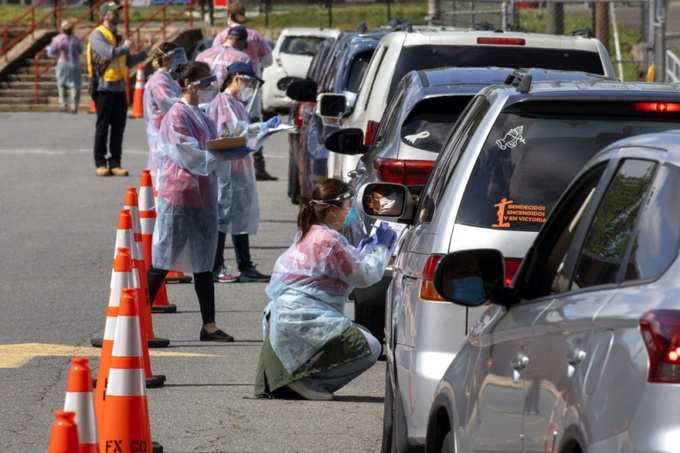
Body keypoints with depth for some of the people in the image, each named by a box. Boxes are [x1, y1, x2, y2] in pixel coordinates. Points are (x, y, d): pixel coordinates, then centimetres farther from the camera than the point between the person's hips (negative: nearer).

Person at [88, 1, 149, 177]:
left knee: (118, 128, 4)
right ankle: (100, 164, 4)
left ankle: (115, 164, 8)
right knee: (102, 127, -2)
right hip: (104, 88, -7)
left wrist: (145, 53, 12)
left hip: (119, 88, 7)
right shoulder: (98, 35, -7)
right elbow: (109, 53, -23)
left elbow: (128, 62, 21)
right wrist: (124, 47, -8)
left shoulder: (117, 37, 18)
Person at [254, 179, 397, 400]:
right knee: (369, 348, -11)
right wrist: (382, 247, 6)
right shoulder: (329, 240, -14)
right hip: (303, 320, -10)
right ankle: (305, 377, -13)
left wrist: (370, 245, 22)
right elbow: (364, 276, -6)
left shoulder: (307, 235, 17)